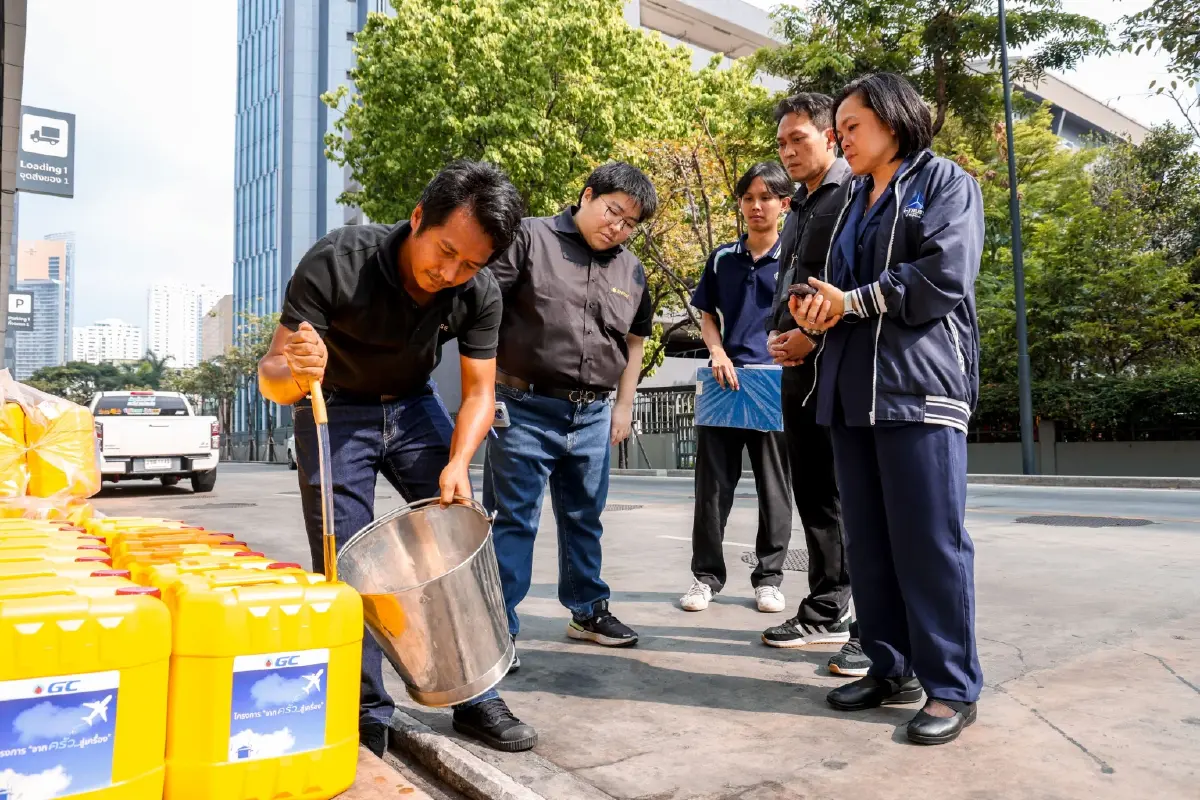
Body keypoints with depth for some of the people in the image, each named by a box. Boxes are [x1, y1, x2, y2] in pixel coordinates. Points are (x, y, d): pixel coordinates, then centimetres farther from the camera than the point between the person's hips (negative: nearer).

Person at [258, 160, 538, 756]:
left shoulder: (479, 294, -20)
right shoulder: (335, 263, -29)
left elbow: (479, 391, -12)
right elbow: (270, 376, -27)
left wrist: (458, 463, -29)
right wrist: (296, 374, -52)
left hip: (414, 405, 3)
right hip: (336, 410, -2)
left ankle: (476, 697, 9)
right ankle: (368, 719, 9)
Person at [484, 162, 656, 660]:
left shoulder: (631, 271, 11)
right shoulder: (531, 238, -4)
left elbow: (633, 343, 21)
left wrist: (623, 405, 17)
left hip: (592, 414, 5)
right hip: (525, 408, -5)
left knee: (584, 518, 17)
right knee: (513, 520, 1)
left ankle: (588, 611, 33)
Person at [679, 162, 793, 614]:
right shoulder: (722, 259, 11)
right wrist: (718, 353, -3)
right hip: (724, 383, 2)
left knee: (773, 486, 6)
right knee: (713, 483, 4)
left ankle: (768, 577, 19)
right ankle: (706, 574, 16)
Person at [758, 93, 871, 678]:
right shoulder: (798, 209, 22)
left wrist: (815, 335, -15)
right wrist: (776, 333, 8)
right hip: (799, 368, 9)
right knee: (812, 494, 12)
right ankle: (826, 614, 23)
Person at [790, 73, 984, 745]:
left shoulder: (945, 182, 5)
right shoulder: (856, 206, 26)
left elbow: (946, 274, -11)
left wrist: (853, 301, -7)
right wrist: (818, 310, 0)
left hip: (920, 385, -7)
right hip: (852, 389, 7)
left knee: (929, 539, -6)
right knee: (870, 539, 8)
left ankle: (953, 688, 5)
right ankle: (892, 670, 19)